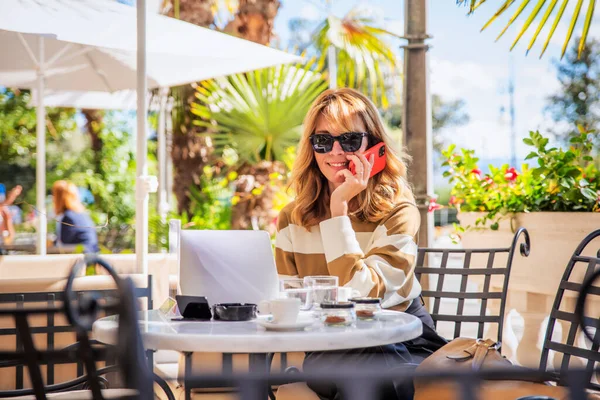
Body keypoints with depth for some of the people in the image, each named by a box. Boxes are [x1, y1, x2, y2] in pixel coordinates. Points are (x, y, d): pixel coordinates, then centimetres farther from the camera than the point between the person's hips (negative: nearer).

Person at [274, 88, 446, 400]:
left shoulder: (398, 211, -9)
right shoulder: (292, 219, 3)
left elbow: (363, 293, -20)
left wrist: (339, 208, -21)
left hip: (403, 345, -2)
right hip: (330, 349, 2)